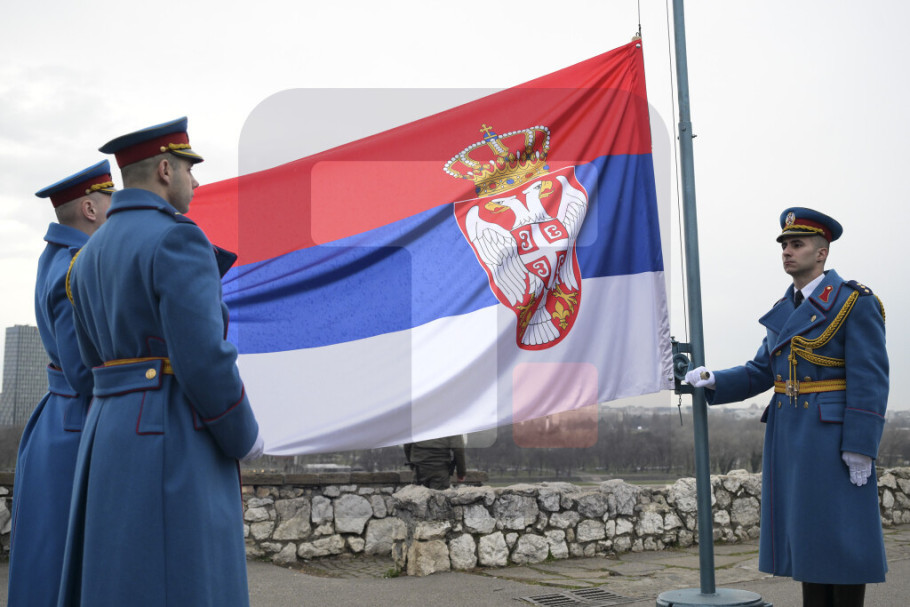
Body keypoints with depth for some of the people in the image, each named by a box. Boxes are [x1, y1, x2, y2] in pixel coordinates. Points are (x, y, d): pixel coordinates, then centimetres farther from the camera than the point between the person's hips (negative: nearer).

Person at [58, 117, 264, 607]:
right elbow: (204, 361, -19)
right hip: (176, 439, -9)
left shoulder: (92, 255, 16)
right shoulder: (178, 239, -13)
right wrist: (245, 437, -5)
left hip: (113, 433, 9)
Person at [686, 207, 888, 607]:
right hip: (789, 435, 7)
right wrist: (713, 382, -4)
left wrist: (860, 449, -18)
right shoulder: (785, 310, 13)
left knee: (840, 534, -1)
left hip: (834, 434, -7)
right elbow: (762, 372, 12)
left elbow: (870, 380, -13)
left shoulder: (855, 302, -8)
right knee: (806, 533, 11)